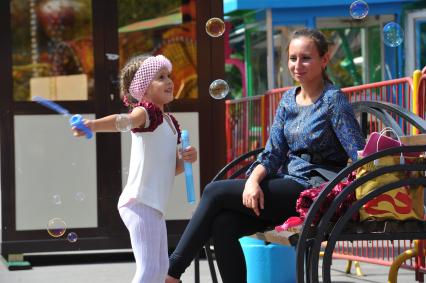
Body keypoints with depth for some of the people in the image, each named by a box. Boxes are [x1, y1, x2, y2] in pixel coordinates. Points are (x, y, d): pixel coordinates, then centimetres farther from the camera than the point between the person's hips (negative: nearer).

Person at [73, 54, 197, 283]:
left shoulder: (170, 122, 17)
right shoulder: (147, 111, -10)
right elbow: (124, 120, -33)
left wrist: (185, 159, 1)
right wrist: (93, 125, -53)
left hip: (154, 205, 10)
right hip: (140, 202, -10)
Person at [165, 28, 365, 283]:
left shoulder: (333, 100, -7)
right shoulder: (289, 99, 13)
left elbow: (360, 156, -11)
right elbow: (273, 152, 8)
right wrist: (253, 180, -11)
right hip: (288, 184, 7)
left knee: (216, 192, -15)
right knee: (223, 225, -19)